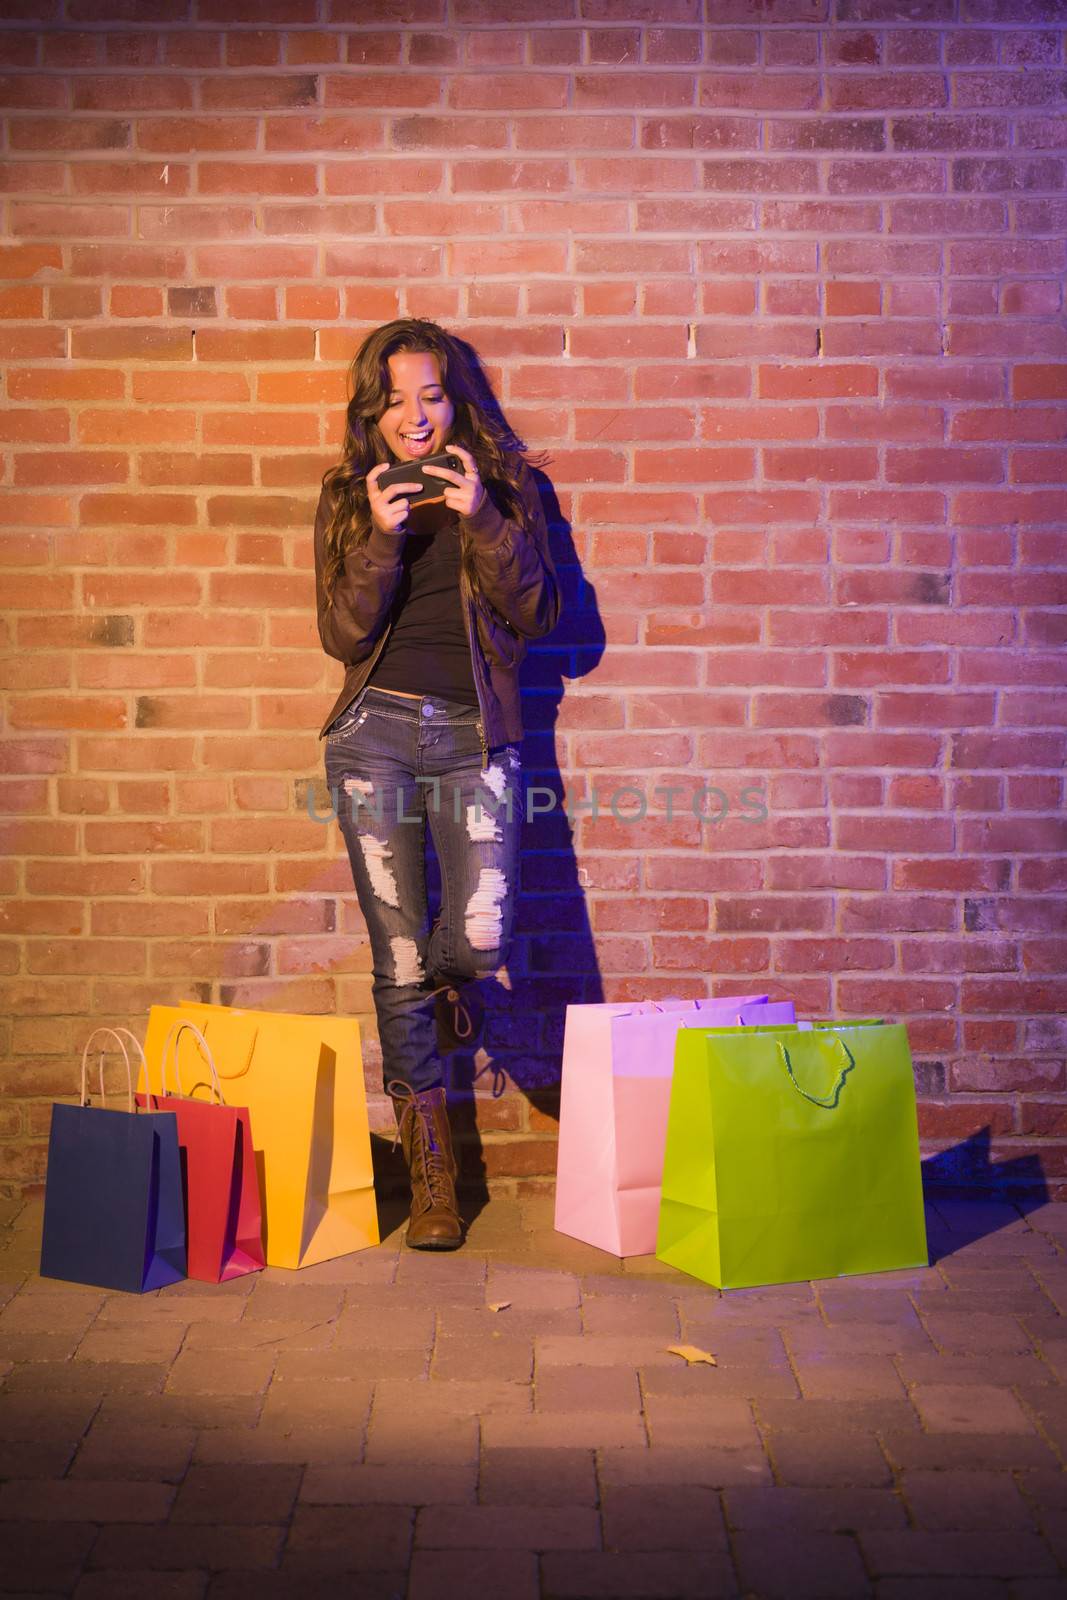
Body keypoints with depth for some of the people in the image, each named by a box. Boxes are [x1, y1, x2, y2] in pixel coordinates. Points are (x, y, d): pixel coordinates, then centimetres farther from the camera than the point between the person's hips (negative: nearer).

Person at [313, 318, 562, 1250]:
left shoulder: (503, 483, 9)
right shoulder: (348, 496, 9)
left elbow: (539, 616, -1)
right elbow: (342, 633, 0)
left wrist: (482, 520, -13)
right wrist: (381, 539, -14)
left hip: (476, 732, 0)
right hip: (377, 729, 0)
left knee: (482, 936, -17)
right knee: (398, 956, 1)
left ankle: (450, 986, 25)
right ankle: (431, 1175, 14)